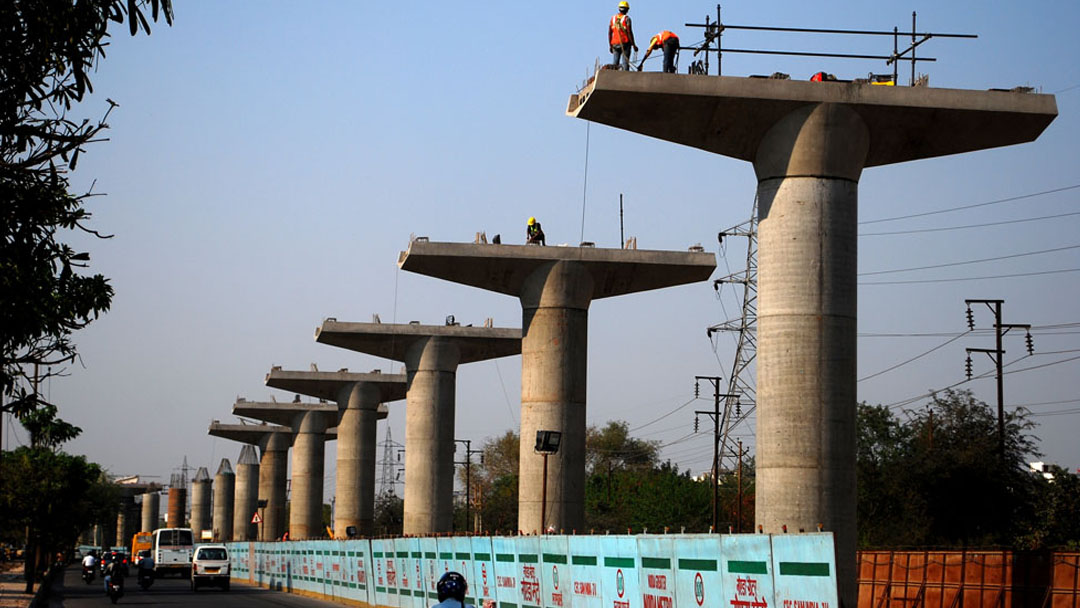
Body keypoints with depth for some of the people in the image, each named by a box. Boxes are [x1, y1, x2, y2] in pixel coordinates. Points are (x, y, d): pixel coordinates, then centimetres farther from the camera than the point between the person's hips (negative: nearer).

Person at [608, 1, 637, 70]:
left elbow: (609, 33, 9)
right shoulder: (627, 18, -6)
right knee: (625, 63, -3)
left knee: (614, 64, 4)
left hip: (615, 44, 4)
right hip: (625, 44, -4)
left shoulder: (613, 18, 9)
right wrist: (634, 45, -5)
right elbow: (629, 32, -11)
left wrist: (610, 45, 16)